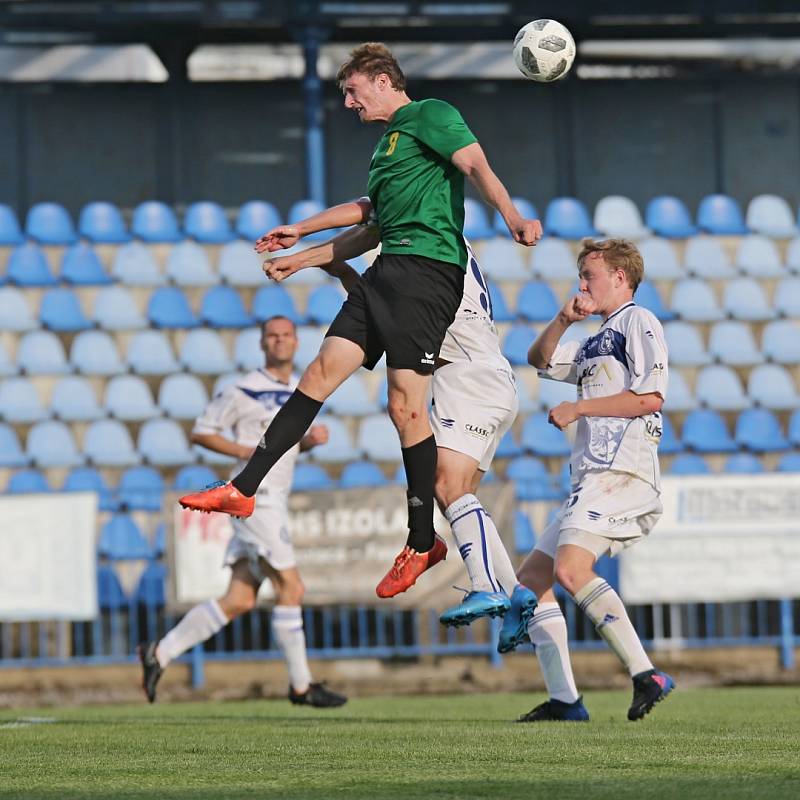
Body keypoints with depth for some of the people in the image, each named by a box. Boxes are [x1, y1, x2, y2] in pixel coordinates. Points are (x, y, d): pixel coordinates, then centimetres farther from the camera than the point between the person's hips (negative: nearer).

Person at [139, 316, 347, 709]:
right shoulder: (244, 390, -7)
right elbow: (201, 431, -3)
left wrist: (312, 438, 5)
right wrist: (248, 451, -15)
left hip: (273, 502, 9)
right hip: (256, 496, -9)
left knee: (239, 601, 5)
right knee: (290, 589, -9)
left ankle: (160, 653, 11)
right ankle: (301, 686, -1)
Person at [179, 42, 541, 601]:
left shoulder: (431, 115, -1)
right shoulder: (388, 139, 26)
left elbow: (477, 165, -16)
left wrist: (512, 216, -32)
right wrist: (303, 233, 50)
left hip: (427, 269, -9)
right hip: (388, 270, 9)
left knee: (406, 403, -11)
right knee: (322, 371, 2)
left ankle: (423, 542, -4)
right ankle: (244, 490, 2)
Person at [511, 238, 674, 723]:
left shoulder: (638, 322, -1)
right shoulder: (596, 343, 28)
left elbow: (651, 395, -13)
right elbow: (540, 359, 31)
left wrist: (577, 408, -6)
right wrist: (563, 320, 12)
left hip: (623, 474, -10)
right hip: (594, 480, 10)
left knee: (570, 568, -29)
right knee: (532, 579, 7)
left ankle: (646, 674, -33)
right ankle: (564, 700, 2)